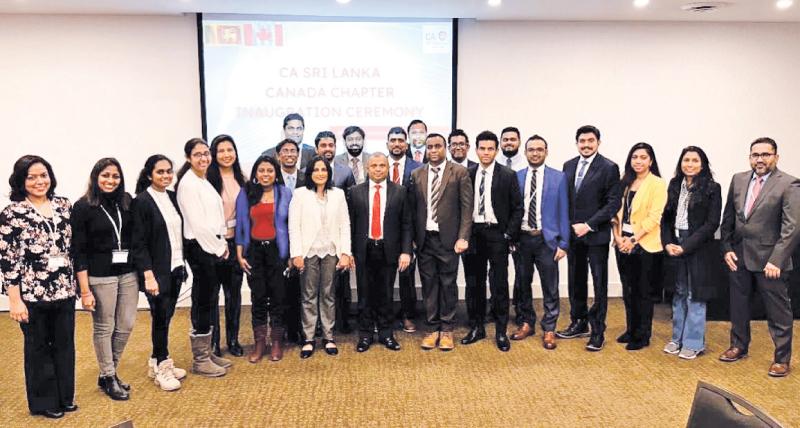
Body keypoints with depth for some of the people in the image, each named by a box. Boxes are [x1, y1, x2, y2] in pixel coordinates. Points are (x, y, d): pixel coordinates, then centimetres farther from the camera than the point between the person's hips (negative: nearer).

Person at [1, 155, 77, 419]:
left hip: (64, 290, 4)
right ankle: (44, 402, 27)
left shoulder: (63, 205, 5)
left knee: (65, 344, 14)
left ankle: (65, 396, 30)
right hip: (32, 294, -4)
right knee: (38, 347, 11)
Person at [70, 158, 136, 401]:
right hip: (100, 276, -4)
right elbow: (78, 251, -8)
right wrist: (85, 290, -11)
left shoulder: (126, 202, 6)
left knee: (126, 325, 10)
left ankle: (108, 372, 30)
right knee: (104, 328, 6)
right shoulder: (83, 207, -7)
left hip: (128, 273, 5)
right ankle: (108, 379, 24)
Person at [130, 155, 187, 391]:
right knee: (160, 317, 2)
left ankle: (157, 362, 27)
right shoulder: (141, 201, -10)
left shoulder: (173, 197, 8)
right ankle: (162, 367, 17)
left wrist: (182, 264, 10)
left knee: (166, 316, 12)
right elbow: (138, 243, -12)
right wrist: (148, 276, -16)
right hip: (156, 271, -6)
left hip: (175, 268, 6)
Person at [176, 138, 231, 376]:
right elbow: (198, 223, -17)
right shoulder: (188, 183, -11)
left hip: (213, 246, 9)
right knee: (202, 301, -3)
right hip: (199, 247, -9)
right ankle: (200, 360, 7)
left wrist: (222, 244, 6)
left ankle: (207, 353, 23)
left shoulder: (205, 182, 16)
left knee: (209, 301, 13)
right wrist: (219, 247, -10)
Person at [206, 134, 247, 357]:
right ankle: (213, 341, 17)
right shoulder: (209, 179, -8)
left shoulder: (242, 179, 9)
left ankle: (233, 339, 24)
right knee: (212, 292, 4)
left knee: (234, 291, 12)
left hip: (236, 241, 5)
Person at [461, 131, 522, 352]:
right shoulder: (467, 175, 5)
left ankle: (501, 332, 13)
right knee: (473, 283, 10)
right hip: (472, 233, 3)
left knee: (499, 284, 2)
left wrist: (509, 235, -7)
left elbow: (517, 208, 0)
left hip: (497, 234, -2)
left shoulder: (508, 176, -1)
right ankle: (476, 327, 23)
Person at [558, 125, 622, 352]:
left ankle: (598, 331, 12)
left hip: (596, 235, -5)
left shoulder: (609, 168, -7)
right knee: (575, 281, 13)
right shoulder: (569, 165, 10)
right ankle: (579, 323, 27)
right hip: (572, 233, 5)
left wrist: (589, 225, -16)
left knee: (599, 284, 2)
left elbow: (614, 203, -11)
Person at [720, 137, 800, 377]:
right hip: (739, 257, 5)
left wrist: (777, 260, -19)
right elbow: (728, 217, 11)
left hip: (770, 260, -5)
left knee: (778, 312, 5)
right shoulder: (738, 180, 7)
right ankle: (739, 347, 34)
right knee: (738, 306, 17)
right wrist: (727, 248, 4)